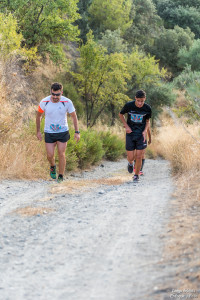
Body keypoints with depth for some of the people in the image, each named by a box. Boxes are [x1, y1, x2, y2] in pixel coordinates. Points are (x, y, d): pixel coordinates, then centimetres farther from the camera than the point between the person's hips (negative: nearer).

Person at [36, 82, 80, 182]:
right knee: (50, 155, -3)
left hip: (63, 132, -1)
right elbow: (38, 115, 3)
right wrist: (38, 131, 5)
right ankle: (53, 166, 32)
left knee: (61, 154, -2)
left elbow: (74, 116, -3)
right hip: (49, 133, 1)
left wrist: (77, 132, -8)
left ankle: (61, 176, 14)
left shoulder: (67, 102, -16)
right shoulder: (44, 102, -14)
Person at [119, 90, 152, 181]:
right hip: (130, 133, 0)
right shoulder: (129, 105, -12)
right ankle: (130, 163, 36)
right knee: (130, 158, -1)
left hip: (141, 135, 0)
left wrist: (145, 131, -9)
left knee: (139, 157, -4)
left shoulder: (147, 108, -9)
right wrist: (126, 126, -5)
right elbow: (120, 114, 6)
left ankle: (136, 175, 16)